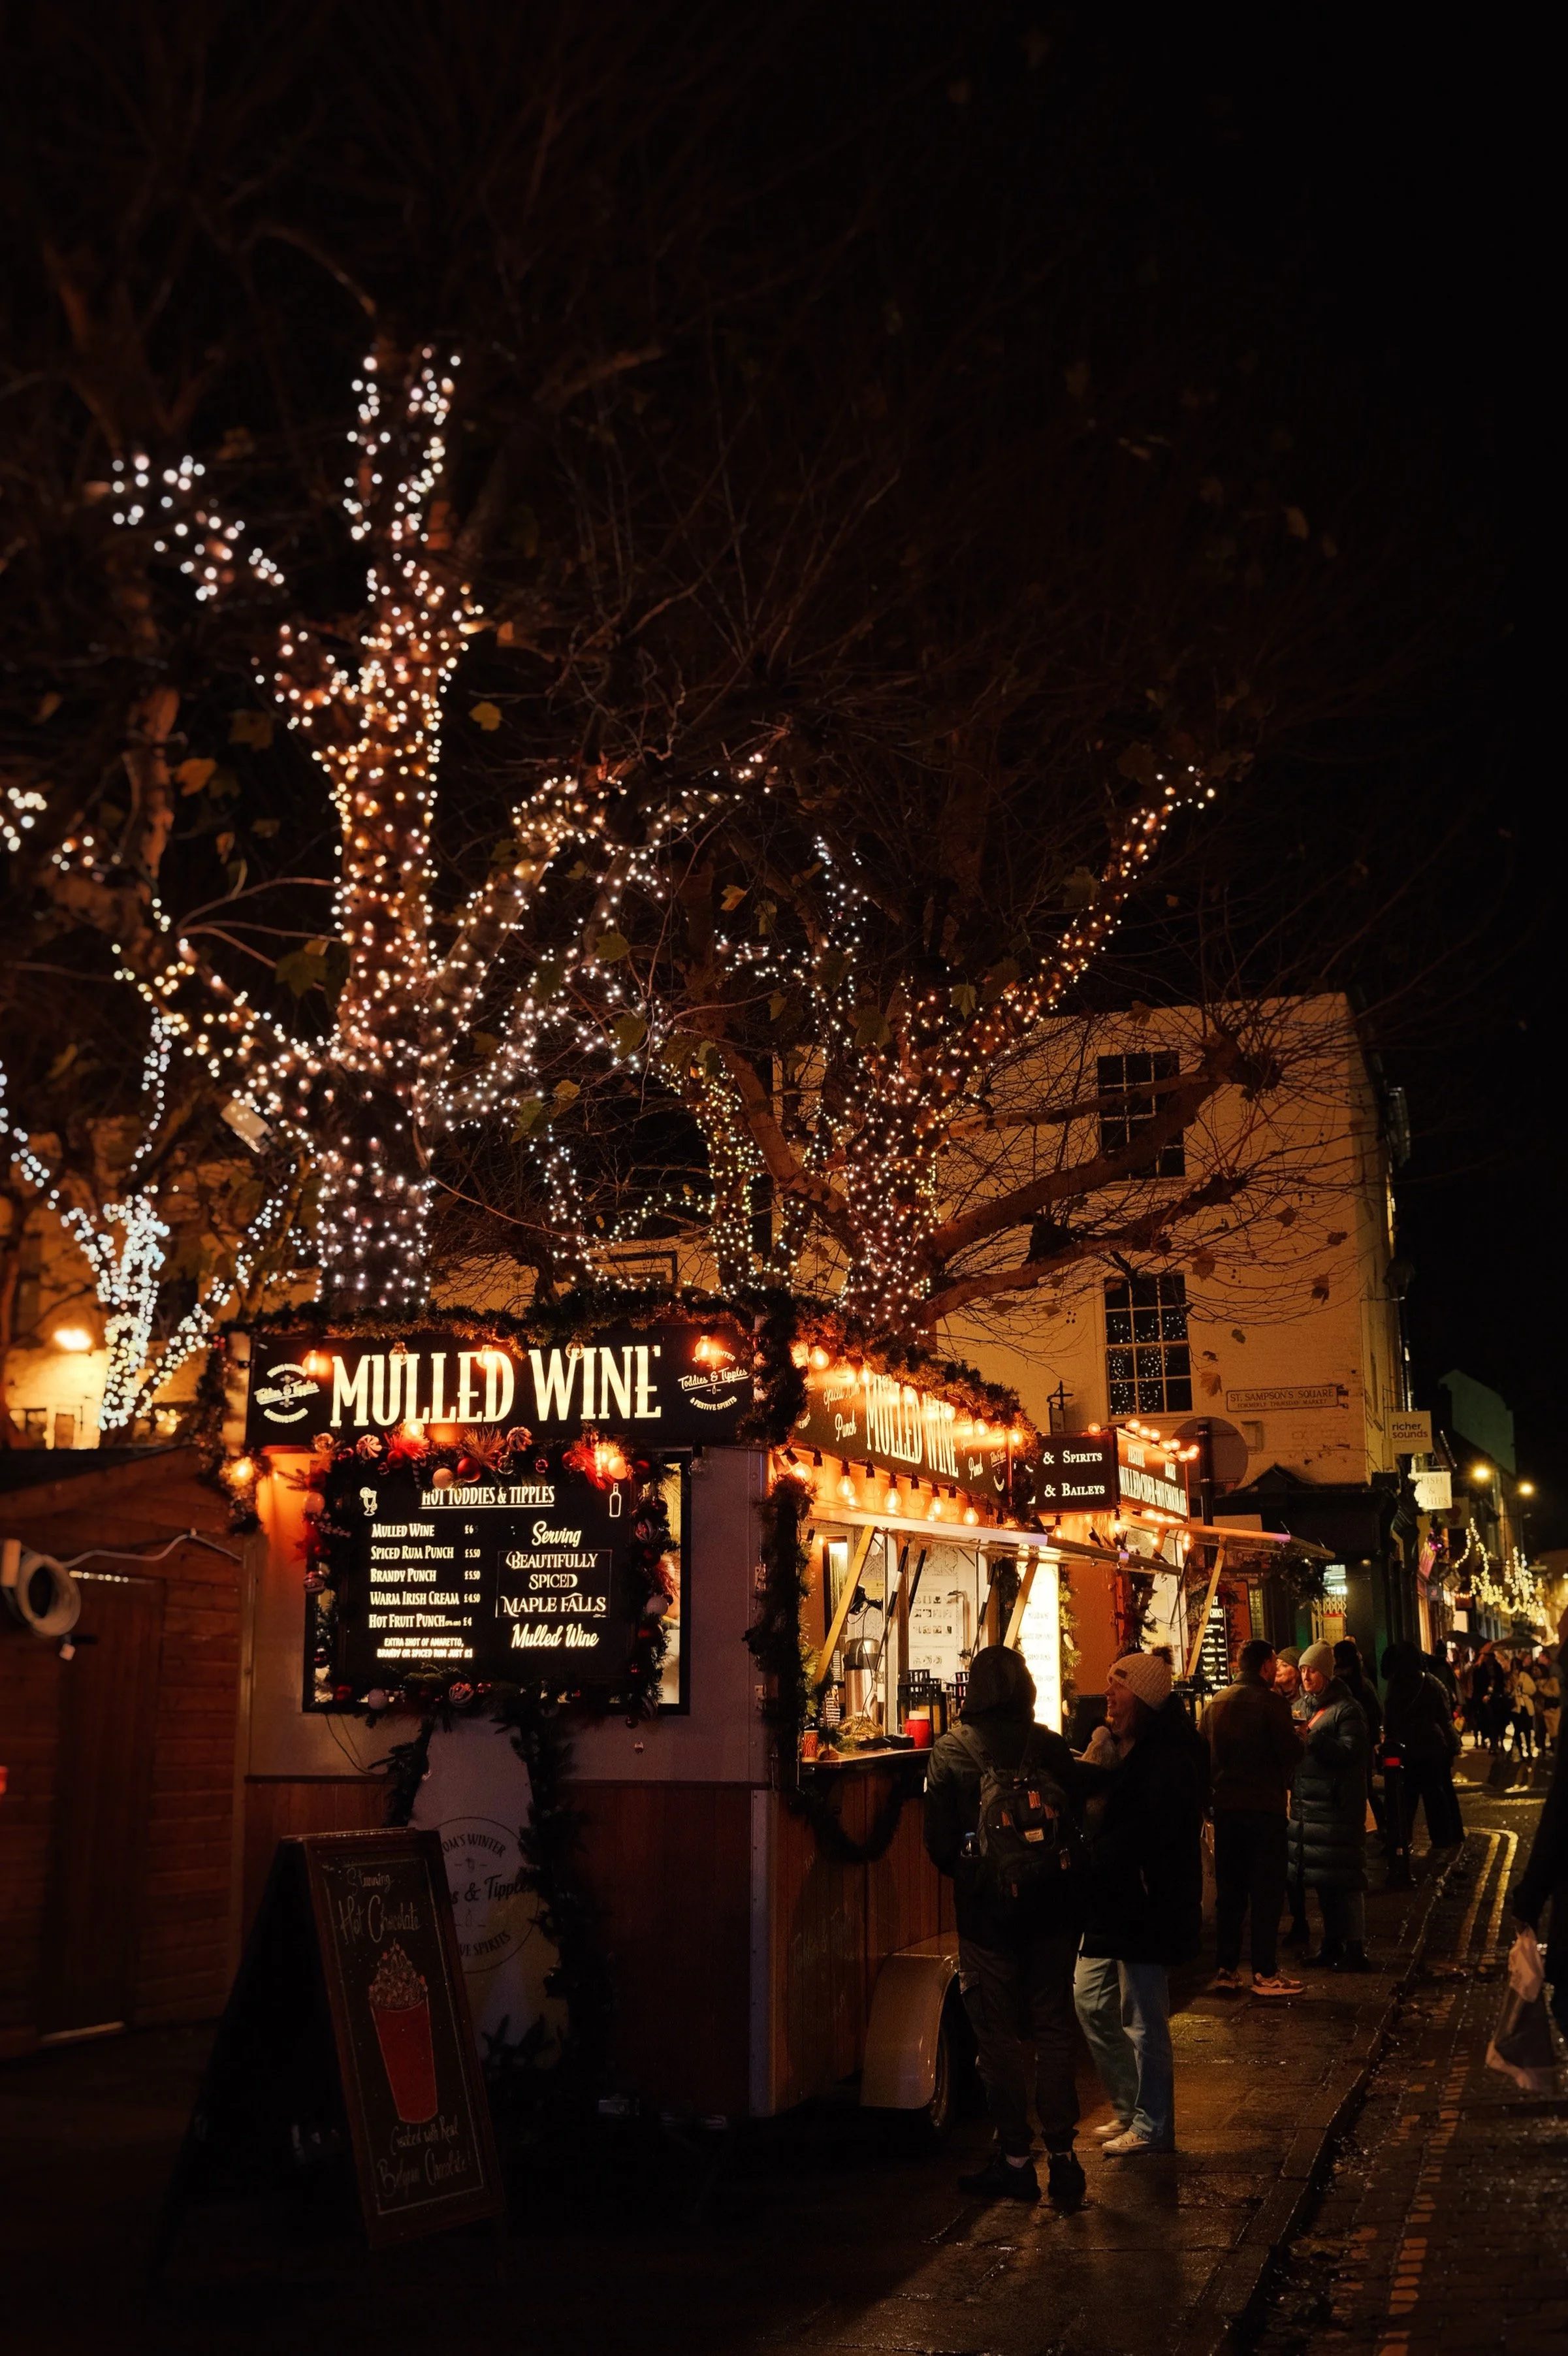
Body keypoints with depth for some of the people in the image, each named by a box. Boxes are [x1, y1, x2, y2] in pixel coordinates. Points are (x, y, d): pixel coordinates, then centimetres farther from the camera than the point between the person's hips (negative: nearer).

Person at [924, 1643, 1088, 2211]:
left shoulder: (951, 1751, -6)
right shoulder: (1052, 1747, -1)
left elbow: (939, 1843, -4)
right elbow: (1080, 1825, 3)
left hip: (986, 1911, -2)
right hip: (1052, 1909, 2)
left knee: (999, 2035, 7)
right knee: (1053, 2029, 11)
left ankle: (1015, 2159, 12)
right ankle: (1061, 2154, 9)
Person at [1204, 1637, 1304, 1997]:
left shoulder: (1216, 1703, 6)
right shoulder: (1271, 1702, -11)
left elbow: (1205, 1753, 10)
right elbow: (1292, 1754, -14)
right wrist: (1299, 1736, 5)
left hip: (1226, 1805, 6)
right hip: (1265, 1806, -6)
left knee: (1229, 1891, 12)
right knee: (1267, 1891, 2)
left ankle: (1225, 1970, 16)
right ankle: (1265, 1974, 3)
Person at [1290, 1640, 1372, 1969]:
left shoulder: (1346, 1709, -8)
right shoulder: (1310, 1706, 16)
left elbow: (1350, 1752, -18)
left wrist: (1313, 1738, -25)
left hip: (1338, 1806, -8)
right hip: (1310, 1805, 8)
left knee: (1345, 1880, -6)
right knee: (1322, 1880, 13)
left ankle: (1355, 1948, 0)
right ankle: (1332, 1944, 22)